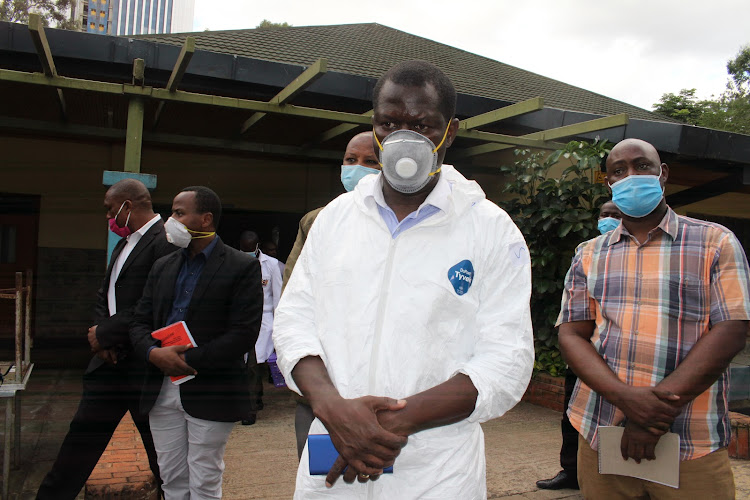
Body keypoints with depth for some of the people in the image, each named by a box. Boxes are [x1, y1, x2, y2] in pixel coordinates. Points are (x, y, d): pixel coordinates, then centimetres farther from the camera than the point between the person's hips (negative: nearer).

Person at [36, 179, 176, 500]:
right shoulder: (124, 244, 15)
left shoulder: (164, 243, -17)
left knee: (161, 451, 7)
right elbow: (104, 296, 18)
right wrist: (101, 334, -2)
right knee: (81, 438, 18)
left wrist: (105, 333, -13)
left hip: (143, 366, -9)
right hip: (110, 360, 9)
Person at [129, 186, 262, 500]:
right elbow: (140, 322, 12)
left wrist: (189, 360, -17)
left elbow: (244, 333, -15)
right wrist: (153, 352, -10)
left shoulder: (242, 267, -7)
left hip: (210, 392, -5)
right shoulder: (163, 267, 13)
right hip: (162, 390, 6)